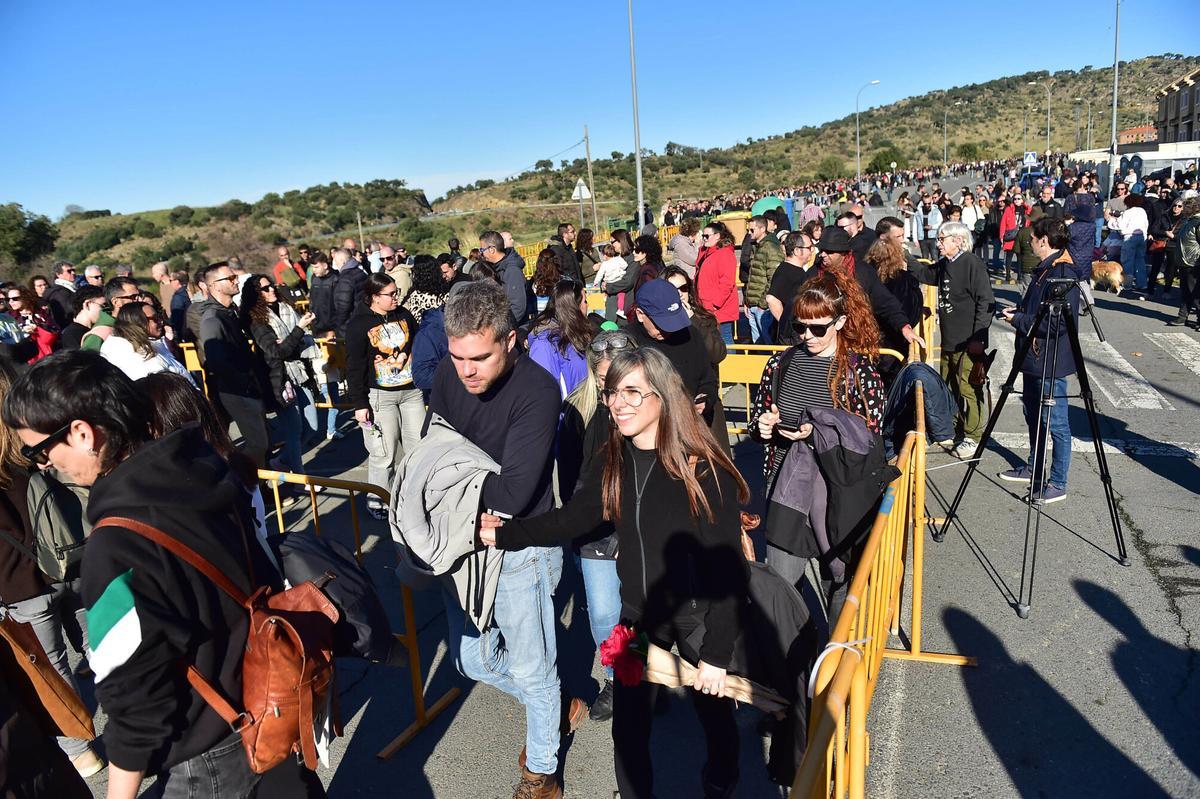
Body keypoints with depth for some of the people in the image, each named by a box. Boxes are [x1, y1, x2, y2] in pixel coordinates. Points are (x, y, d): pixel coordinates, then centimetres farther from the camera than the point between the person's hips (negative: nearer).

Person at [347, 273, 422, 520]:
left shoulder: (404, 315, 7)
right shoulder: (358, 325, -7)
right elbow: (354, 367, -7)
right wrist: (359, 404, -10)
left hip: (411, 391, 5)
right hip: (380, 395, -5)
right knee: (384, 453, -1)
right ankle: (377, 501, 16)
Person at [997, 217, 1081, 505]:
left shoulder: (1064, 275, -20)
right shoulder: (1045, 269, 9)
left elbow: (1058, 324, -24)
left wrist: (1018, 319, -17)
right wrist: (1017, 312, 3)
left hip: (1051, 362, -10)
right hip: (1033, 357, 10)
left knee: (1056, 423, 1)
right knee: (1033, 415, 20)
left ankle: (1057, 484, 11)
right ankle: (1033, 469, 35)